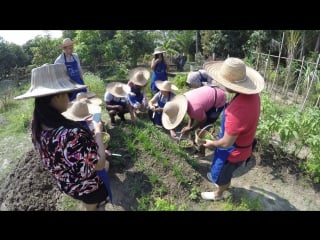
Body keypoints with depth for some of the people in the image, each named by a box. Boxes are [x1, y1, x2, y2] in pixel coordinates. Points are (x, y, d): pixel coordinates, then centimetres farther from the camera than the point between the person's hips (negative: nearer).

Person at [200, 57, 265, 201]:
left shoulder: (237, 111, -42)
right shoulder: (252, 95, -14)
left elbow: (226, 143, -31)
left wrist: (212, 143, -11)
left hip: (233, 152, -7)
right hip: (242, 145, 7)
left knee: (221, 174, 22)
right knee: (225, 171, 34)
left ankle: (218, 194, 52)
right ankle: (225, 182, 64)